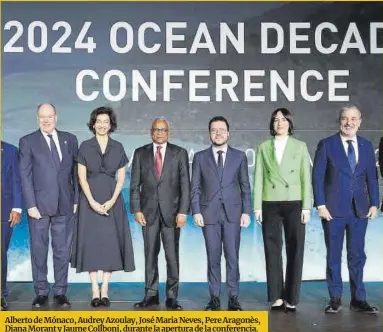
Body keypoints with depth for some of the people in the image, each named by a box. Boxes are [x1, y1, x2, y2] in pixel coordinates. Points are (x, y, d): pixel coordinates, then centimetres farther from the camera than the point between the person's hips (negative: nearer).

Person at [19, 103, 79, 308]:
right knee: (39, 250, 5)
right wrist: (30, 205, -10)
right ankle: (41, 292, 16)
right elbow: (25, 176, -3)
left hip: (65, 206, 2)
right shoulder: (27, 142, 2)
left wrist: (76, 199, 3)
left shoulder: (70, 139, 10)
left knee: (62, 250, 7)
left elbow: (75, 172, 9)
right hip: (39, 206, -2)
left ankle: (60, 292, 16)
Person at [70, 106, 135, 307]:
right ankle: (95, 291, 5)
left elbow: (121, 178, 3)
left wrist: (111, 201, -10)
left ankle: (105, 291, 6)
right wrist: (92, 202, -13)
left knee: (110, 243, 0)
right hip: (90, 201, -1)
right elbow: (82, 178, -2)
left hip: (112, 201, 1)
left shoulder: (118, 148, 5)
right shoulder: (85, 147, 1)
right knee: (91, 243, -1)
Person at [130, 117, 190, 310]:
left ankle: (171, 297, 10)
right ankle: (151, 295, 15)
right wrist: (136, 210, -4)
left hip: (171, 211, -1)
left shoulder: (180, 153, 4)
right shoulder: (140, 153, 7)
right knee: (150, 254, 7)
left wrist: (183, 212, -8)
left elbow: (185, 185, 0)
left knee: (172, 256, 1)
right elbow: (135, 184, 5)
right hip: (148, 211, 1)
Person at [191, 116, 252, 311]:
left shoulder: (239, 156, 8)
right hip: (209, 214, 0)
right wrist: (196, 211, -4)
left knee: (232, 257, 0)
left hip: (233, 213, 0)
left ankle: (233, 297, 8)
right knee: (213, 258, 4)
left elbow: (245, 187, 7)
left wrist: (246, 211, -1)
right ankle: (214, 298, 12)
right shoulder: (200, 157, 8)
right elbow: (195, 188, 6)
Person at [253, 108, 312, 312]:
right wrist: (257, 207, -2)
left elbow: (306, 178, 2)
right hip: (270, 205, 1)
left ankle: (291, 298, 10)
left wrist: (306, 207, -5)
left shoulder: (300, 146, 6)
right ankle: (276, 297, 12)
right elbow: (258, 178, 5)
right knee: (272, 251, 3)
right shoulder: (264, 147, 8)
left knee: (295, 251, 1)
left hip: (294, 204, -1)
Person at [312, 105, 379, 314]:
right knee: (333, 256, 7)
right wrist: (320, 205, -11)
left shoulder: (366, 146, 8)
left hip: (360, 210, 3)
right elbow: (317, 177, -5)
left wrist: (374, 203, 2)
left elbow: (372, 177, 10)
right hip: (334, 210, -3)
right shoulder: (326, 145, -2)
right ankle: (335, 299, 18)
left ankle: (358, 299, 17)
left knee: (357, 256, 8)